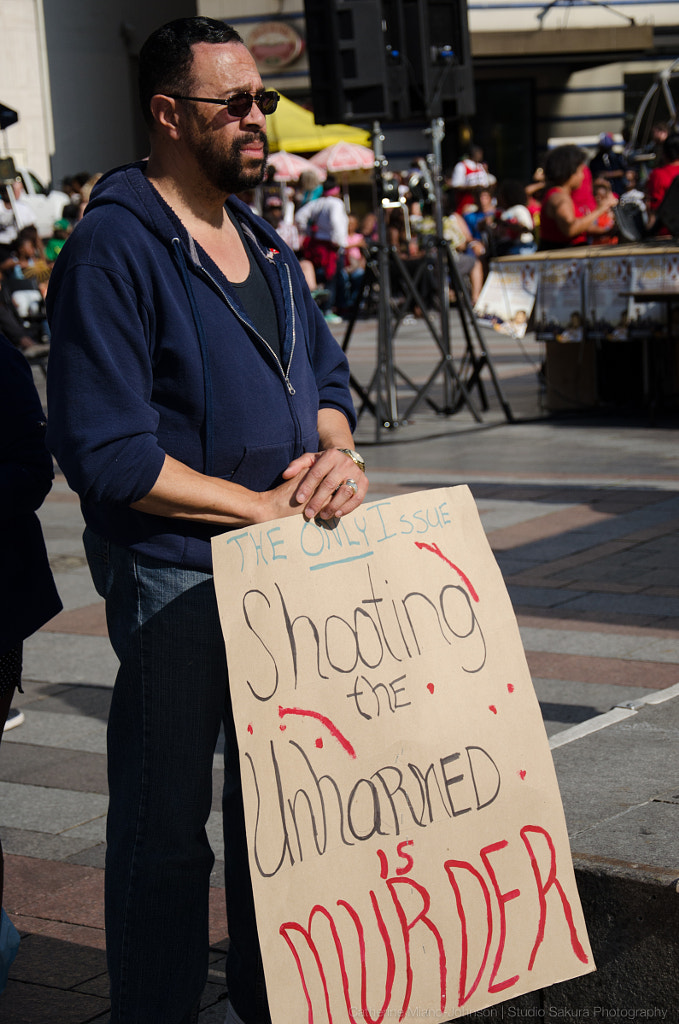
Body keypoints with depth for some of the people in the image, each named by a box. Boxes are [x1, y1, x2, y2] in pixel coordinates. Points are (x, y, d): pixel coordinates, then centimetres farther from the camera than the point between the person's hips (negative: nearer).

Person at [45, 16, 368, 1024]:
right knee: (166, 822, 5)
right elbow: (106, 455, -20)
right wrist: (259, 505, -17)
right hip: (173, 577, -8)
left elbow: (326, 374, 18)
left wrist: (337, 452, -5)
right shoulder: (114, 248, -15)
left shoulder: (260, 239, 11)